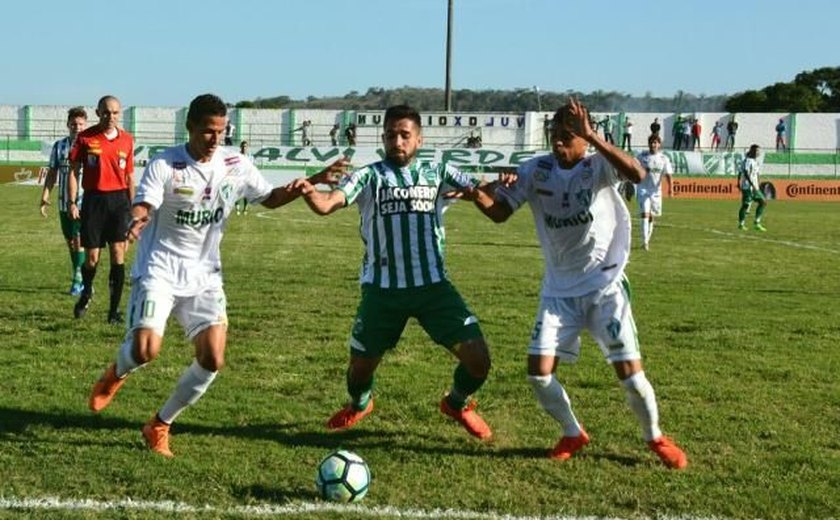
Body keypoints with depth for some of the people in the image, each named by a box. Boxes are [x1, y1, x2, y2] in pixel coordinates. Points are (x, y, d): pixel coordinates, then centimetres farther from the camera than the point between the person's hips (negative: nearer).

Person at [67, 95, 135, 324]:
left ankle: (114, 309, 0)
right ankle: (86, 292, 34)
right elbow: (73, 170, 2)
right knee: (91, 257, 3)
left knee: (118, 253, -7)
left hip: (119, 199, 1)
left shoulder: (127, 140, 7)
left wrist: (133, 207, 12)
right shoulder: (85, 137, 0)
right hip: (93, 200, -1)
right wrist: (72, 202, -5)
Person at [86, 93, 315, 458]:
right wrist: (137, 221, -49)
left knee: (213, 360, -7)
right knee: (146, 350, -22)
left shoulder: (236, 165, 1)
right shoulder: (164, 165, -12)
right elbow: (142, 208, -25)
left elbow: (270, 198, 14)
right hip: (159, 269, -4)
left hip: (204, 276, 4)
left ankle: (160, 425, 15)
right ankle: (117, 374, 18)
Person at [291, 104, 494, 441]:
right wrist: (310, 193, -37)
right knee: (361, 365, 9)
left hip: (433, 286, 1)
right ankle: (359, 404, 48)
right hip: (382, 290, -1)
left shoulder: (438, 174, 8)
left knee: (478, 357, -8)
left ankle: (457, 404, 27)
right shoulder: (369, 176, 1)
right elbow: (327, 204, -14)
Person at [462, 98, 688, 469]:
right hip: (559, 290, 4)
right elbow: (500, 212, 0)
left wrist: (591, 137, -41)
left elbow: (638, 174, -35)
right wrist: (477, 195, -22)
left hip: (605, 287, -3)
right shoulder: (535, 171, -4)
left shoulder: (599, 167, -14)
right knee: (538, 372, -5)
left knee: (629, 372, -6)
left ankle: (655, 438, 22)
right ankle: (573, 435, 21)